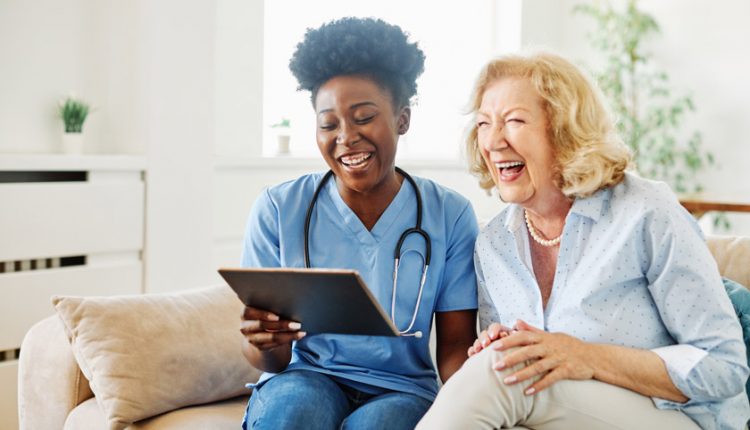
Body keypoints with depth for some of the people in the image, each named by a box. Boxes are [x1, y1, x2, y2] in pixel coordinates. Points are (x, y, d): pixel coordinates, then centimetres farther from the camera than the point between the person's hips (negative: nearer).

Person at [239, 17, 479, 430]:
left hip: (400, 390, -1)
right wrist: (266, 345, -27)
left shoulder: (449, 215, -3)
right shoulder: (277, 209, -4)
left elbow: (454, 347, -1)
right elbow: (272, 360, -2)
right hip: (305, 378, 1)